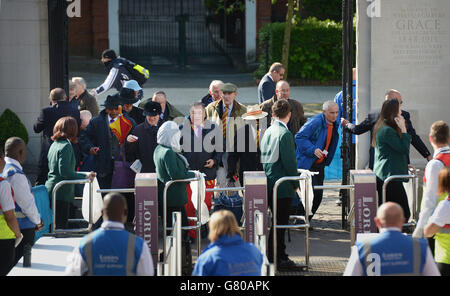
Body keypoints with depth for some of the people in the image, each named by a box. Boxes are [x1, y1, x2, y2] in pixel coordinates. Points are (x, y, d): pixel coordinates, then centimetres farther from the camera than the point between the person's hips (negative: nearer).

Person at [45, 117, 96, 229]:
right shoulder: (66, 146, -13)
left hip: (51, 189, 9)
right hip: (61, 192, -9)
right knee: (61, 226, -9)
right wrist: (85, 177, -13)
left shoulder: (54, 145, 14)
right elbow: (64, 171, -21)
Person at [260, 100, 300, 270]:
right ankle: (278, 258, -3)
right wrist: (296, 184, -7)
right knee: (280, 222, -4)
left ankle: (278, 255, 22)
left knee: (278, 220, 16)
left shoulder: (267, 132, 10)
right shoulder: (284, 133, -15)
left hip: (269, 184, 8)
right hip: (283, 185, -8)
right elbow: (289, 162, -17)